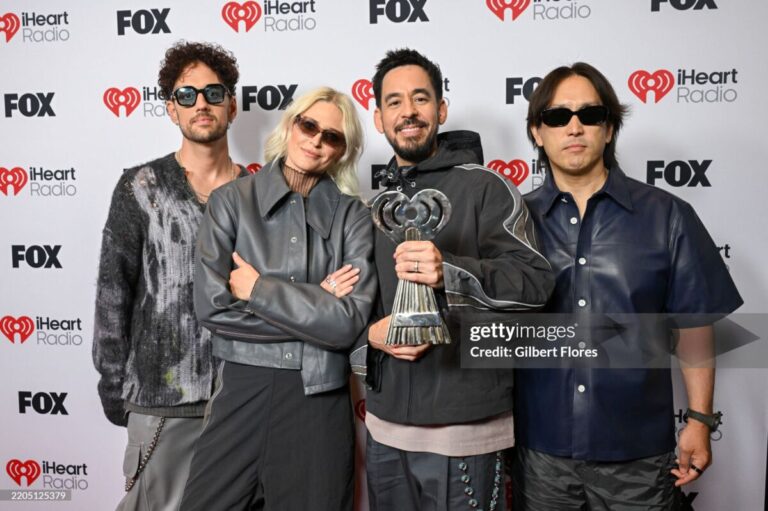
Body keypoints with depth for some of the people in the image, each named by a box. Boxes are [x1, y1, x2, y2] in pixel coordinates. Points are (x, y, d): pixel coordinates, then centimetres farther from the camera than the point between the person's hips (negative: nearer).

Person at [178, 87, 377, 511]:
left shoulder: (352, 216, -1)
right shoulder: (232, 200, -1)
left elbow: (349, 322, -12)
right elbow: (211, 305, -12)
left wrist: (259, 289, -11)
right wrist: (315, 305, -11)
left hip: (319, 398, 0)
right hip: (242, 392, 0)